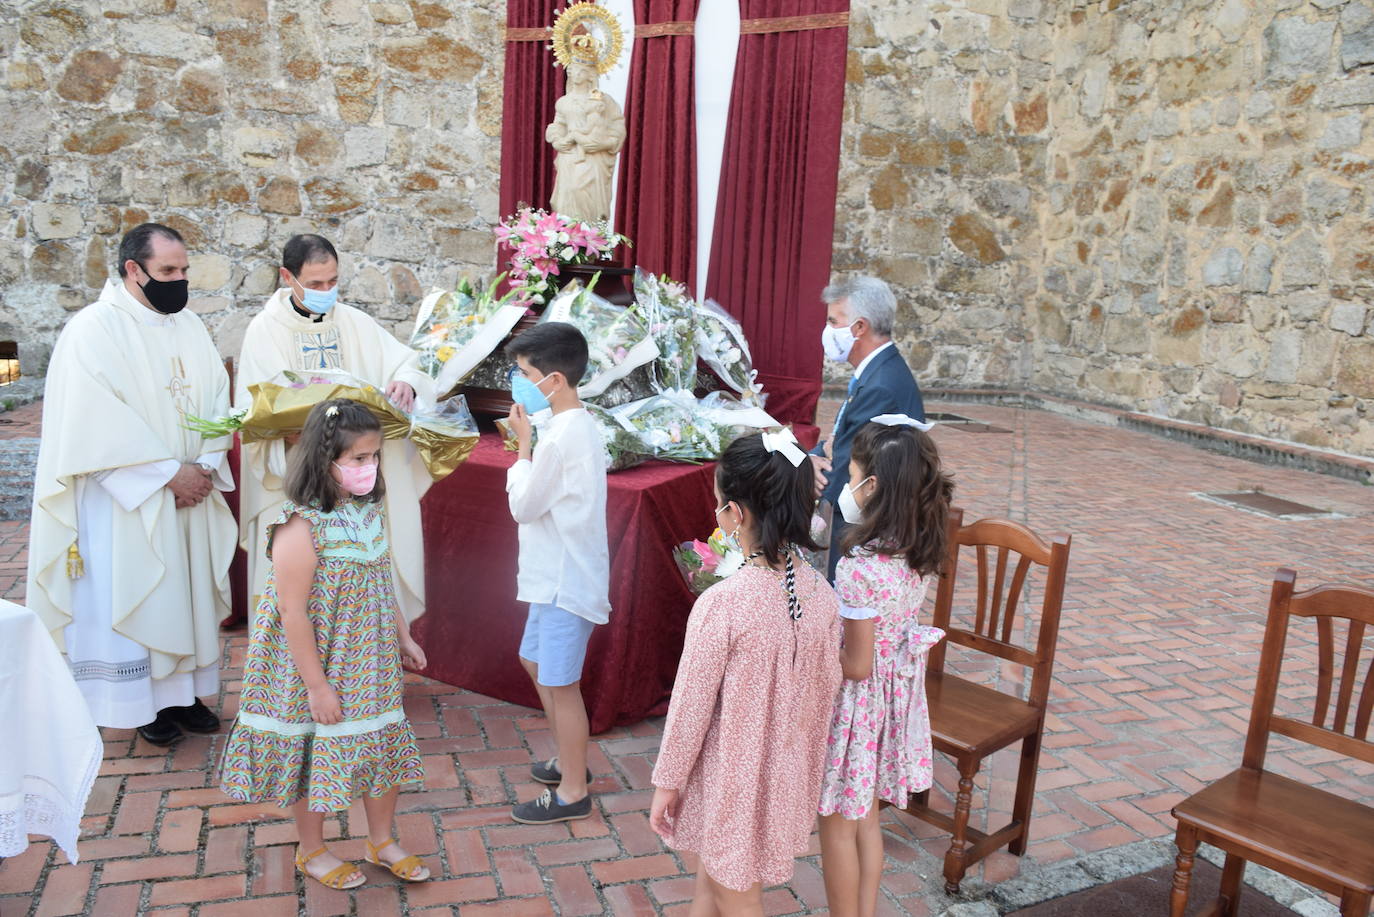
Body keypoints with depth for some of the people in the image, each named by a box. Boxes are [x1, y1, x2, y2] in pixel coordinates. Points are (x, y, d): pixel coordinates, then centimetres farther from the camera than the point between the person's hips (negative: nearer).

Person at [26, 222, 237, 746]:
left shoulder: (189, 325, 8)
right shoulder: (93, 330, -11)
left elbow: (217, 396, 6)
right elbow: (100, 424, -17)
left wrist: (206, 465, -8)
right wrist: (168, 473, -17)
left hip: (191, 495, 6)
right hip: (127, 500, -6)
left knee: (188, 590, 11)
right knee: (129, 596, 3)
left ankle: (184, 690, 24)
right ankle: (141, 702, 15)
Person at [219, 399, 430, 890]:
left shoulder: (368, 509, -2)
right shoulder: (300, 526, -26)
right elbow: (293, 613, -24)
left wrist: (403, 637, 15)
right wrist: (317, 685, -20)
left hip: (372, 661, 7)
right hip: (317, 665, -7)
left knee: (383, 744, 17)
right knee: (315, 752, 13)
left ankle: (383, 842, 38)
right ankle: (312, 850, 38)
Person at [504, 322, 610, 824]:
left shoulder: (561, 436, -24)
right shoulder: (577, 424, 7)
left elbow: (523, 506, -15)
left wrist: (523, 444, -8)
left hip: (567, 581, -11)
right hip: (557, 575, 11)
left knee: (559, 683, 2)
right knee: (535, 660, 24)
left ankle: (573, 791, 18)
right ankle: (569, 759, 39)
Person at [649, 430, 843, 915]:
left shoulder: (721, 604, -28)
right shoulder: (821, 593, -10)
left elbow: (692, 703, -18)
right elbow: (826, 688, 1)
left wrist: (666, 781, -4)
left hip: (733, 777, -5)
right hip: (786, 771, 6)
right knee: (713, 874, 27)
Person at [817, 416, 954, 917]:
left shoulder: (859, 568, -30)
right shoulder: (920, 553, -6)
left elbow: (856, 665, -23)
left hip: (856, 701, -8)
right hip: (897, 693, 8)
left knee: (837, 824, 14)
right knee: (866, 817, 24)